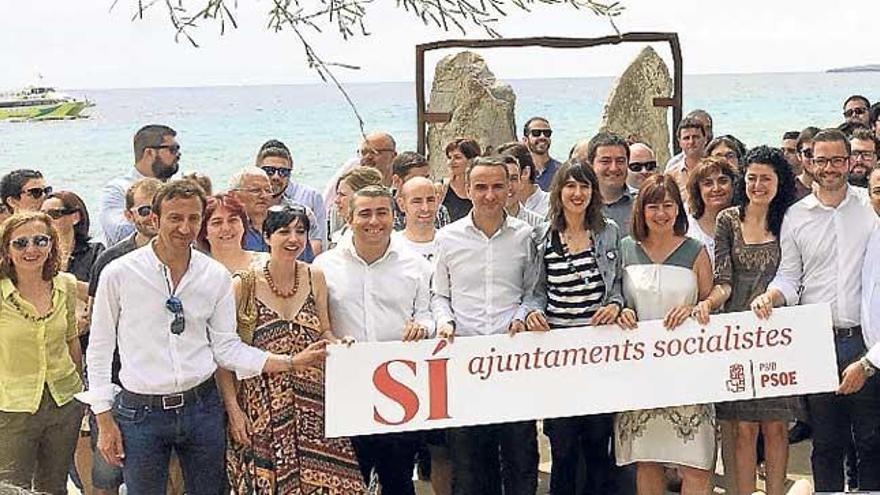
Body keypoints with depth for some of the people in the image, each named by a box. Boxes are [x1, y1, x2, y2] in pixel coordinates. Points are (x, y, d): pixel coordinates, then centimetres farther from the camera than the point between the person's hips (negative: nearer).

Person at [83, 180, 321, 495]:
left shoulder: (216, 276, 1)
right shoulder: (118, 274, -6)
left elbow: (226, 347, 4)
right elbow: (100, 349, 0)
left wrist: (292, 362, -8)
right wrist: (104, 421, -2)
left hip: (201, 406, 2)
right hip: (140, 411, -2)